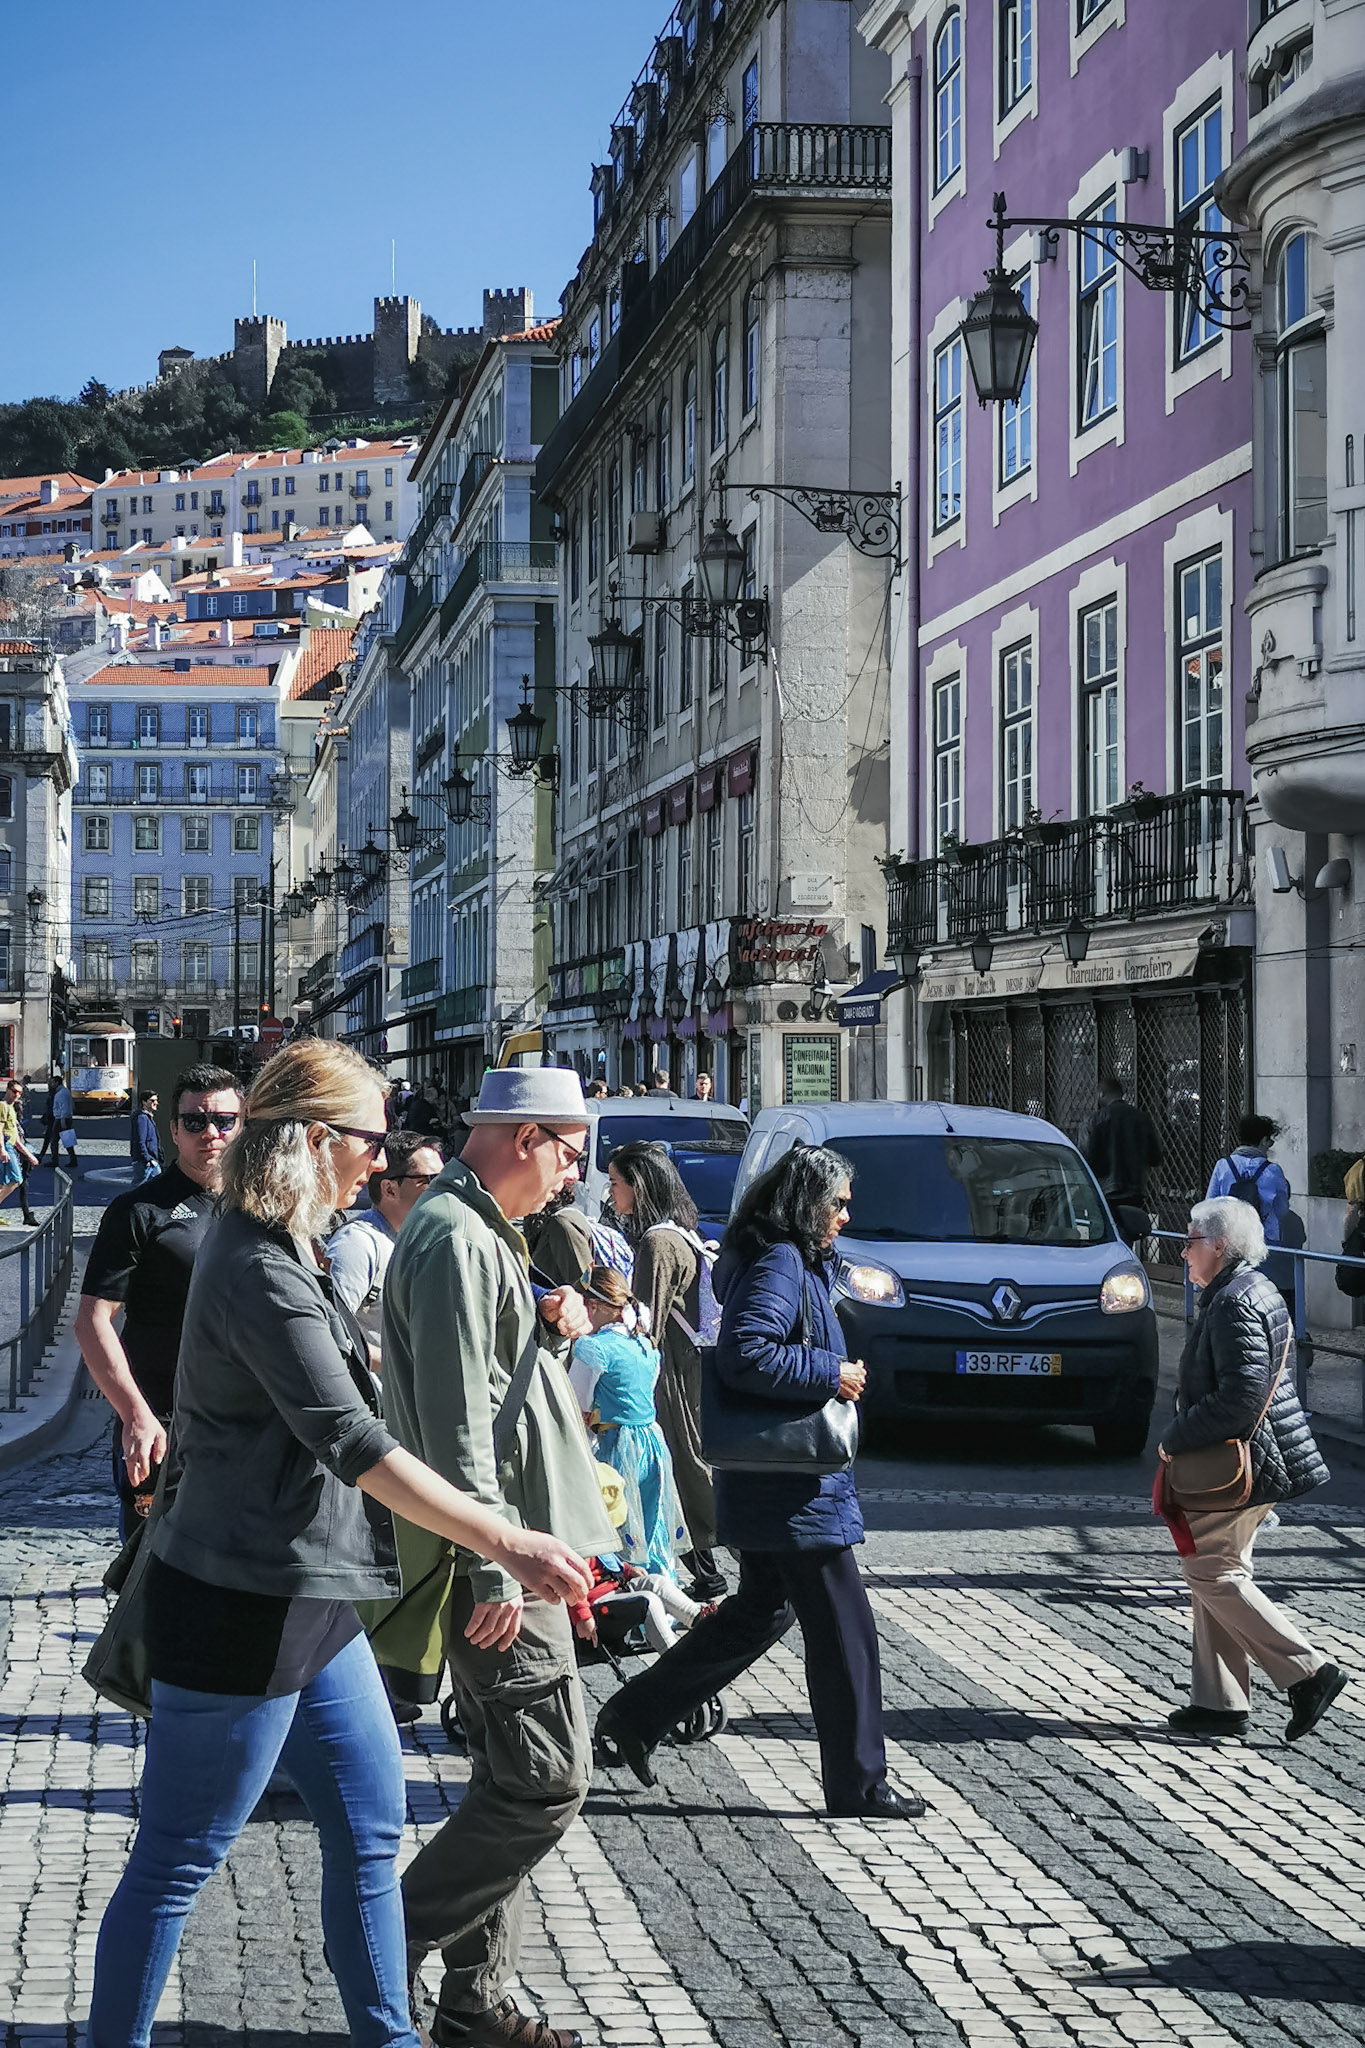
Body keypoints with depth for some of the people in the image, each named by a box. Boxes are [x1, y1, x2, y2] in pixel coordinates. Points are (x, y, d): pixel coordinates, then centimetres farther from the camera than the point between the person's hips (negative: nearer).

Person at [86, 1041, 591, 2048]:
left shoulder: (277, 1252, 12)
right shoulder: (260, 1274, -21)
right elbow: (355, 1446, -27)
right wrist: (506, 1543, -28)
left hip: (305, 1603, 10)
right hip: (241, 1612, -10)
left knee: (371, 1824, 15)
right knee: (176, 1863, 2)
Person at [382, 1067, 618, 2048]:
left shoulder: (480, 1232, 17)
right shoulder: (456, 1241, -16)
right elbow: (455, 1423, -22)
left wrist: (551, 1322, 9)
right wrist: (495, 1568, -23)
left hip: (517, 1548, 11)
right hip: (499, 1562, -11)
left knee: (518, 1780, 13)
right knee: (546, 1780, -9)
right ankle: (392, 1946, 2)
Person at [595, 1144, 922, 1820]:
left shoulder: (798, 1262, 15)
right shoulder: (778, 1267, -17)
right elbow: (742, 1355, -28)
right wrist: (830, 1375, -21)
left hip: (772, 1482, 11)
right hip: (793, 1490, -11)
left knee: (761, 1610, 20)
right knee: (844, 1630, -2)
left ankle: (632, 1716, 24)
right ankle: (858, 1784, 6)